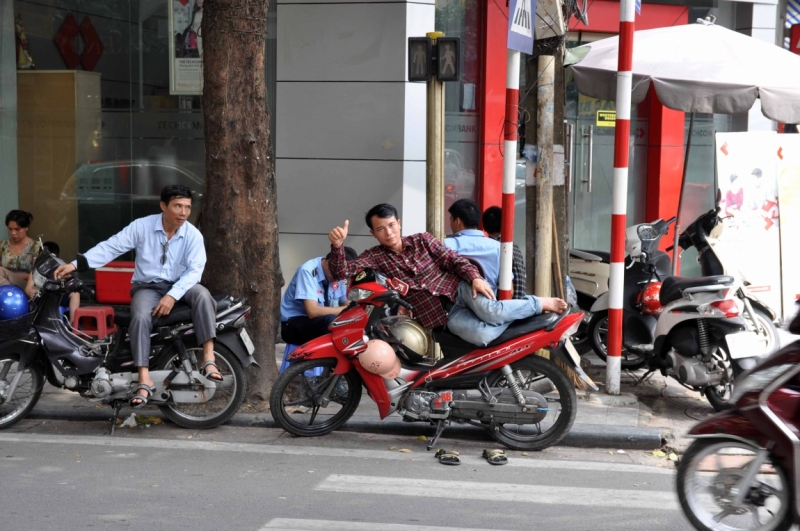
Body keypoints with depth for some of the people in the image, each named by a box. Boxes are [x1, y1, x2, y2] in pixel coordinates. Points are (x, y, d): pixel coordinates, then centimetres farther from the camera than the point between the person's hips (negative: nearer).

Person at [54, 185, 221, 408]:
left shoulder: (193, 235, -5)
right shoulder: (142, 226, -6)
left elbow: (194, 270, -12)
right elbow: (111, 246, -8)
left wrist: (172, 296, -27)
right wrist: (75, 264, -18)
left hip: (180, 286, 1)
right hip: (147, 287, -1)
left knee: (202, 294, -31)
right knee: (140, 317, -32)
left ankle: (209, 360, -35)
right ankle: (144, 381, -34)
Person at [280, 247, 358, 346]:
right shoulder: (308, 271, -22)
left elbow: (344, 303, 9)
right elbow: (312, 311, -30)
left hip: (322, 322, 7)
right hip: (294, 324, -7)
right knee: (331, 320, -34)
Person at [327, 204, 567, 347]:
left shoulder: (422, 240, 6)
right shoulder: (374, 257, 1)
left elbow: (453, 260, 2)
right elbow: (342, 272, -12)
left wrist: (475, 277, -17)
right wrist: (337, 245, -31)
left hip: (457, 288, 1)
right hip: (441, 312, -1)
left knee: (489, 310, -34)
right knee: (482, 335, -31)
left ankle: (540, 303, -8)